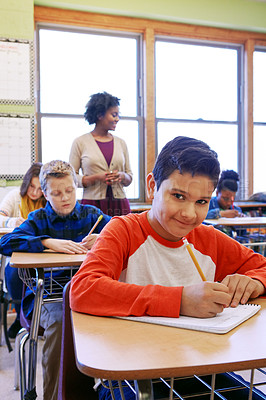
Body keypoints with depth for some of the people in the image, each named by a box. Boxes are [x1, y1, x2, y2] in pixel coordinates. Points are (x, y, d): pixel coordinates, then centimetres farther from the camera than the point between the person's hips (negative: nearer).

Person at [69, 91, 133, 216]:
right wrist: (96, 177, -13)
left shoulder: (121, 143, 13)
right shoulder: (80, 142, 3)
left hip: (119, 204, 3)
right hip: (92, 203, -3)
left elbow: (129, 177, 18)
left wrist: (122, 176, -5)